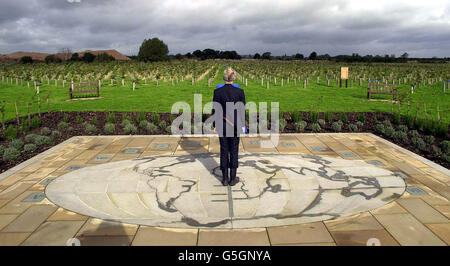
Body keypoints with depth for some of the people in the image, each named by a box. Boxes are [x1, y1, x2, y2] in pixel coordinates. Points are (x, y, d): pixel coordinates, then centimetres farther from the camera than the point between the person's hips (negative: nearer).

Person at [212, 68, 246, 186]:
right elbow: (242, 110, -4)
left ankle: (225, 178, 16)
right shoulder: (239, 91, -8)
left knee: (224, 150, 10)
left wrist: (215, 125, 6)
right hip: (235, 125, 0)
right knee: (234, 151, 9)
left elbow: (215, 110, -4)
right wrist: (242, 125, 7)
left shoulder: (217, 91, -8)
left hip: (222, 125, 1)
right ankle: (233, 178, 15)